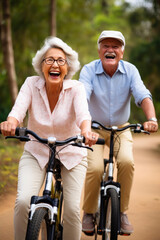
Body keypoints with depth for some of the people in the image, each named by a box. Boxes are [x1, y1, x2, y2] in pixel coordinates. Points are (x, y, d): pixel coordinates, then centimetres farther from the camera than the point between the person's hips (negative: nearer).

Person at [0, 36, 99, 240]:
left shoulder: (76, 88, -15)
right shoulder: (32, 84, -12)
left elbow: (83, 113, -32)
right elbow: (18, 109, -27)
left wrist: (86, 131, -56)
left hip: (71, 154, 0)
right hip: (36, 153, 1)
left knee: (72, 210, -12)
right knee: (23, 201, -21)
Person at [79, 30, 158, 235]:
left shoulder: (130, 71, -10)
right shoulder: (89, 70, -14)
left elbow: (143, 96, -23)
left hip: (120, 128, 2)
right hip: (94, 128, -1)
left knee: (127, 162, -24)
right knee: (95, 168, -22)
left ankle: (122, 212, -3)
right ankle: (88, 213, 4)